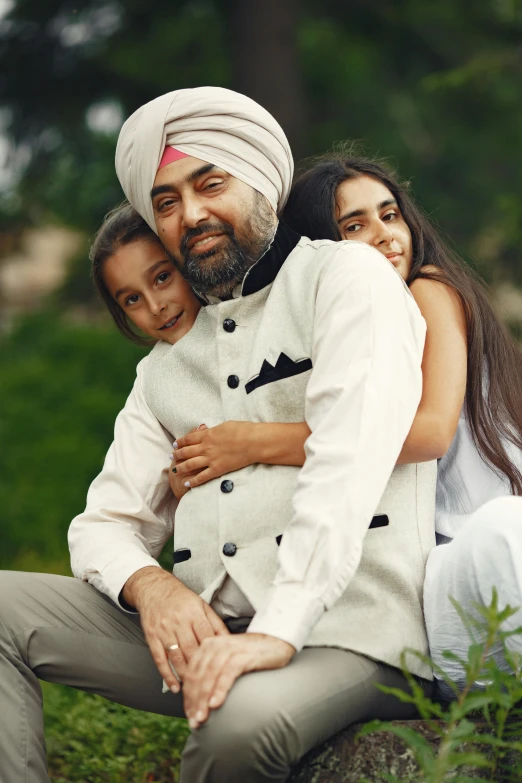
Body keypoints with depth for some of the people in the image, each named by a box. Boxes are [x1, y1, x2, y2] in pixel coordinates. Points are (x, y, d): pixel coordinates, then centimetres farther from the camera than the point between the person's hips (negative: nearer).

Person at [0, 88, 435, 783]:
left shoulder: (346, 276, 0)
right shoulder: (167, 365, 21)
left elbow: (349, 464, -16)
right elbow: (104, 525, 17)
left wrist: (278, 633, -27)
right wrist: (149, 586, -8)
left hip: (344, 628, -6)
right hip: (208, 630, 6)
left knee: (242, 718, -37)